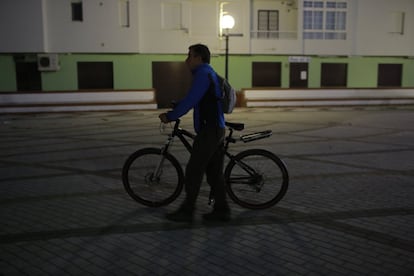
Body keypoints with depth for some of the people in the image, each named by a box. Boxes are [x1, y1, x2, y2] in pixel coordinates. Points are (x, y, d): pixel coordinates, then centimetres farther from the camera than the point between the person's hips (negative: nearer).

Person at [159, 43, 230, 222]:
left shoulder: (203, 74, -11)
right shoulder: (209, 73, 21)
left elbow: (190, 101, -19)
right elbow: (192, 100, 23)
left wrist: (170, 116, -10)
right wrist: (172, 112, 18)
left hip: (208, 131, -10)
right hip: (217, 129, 10)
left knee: (194, 171, -2)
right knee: (214, 172, 12)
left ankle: (187, 211, 6)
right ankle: (221, 210, 16)